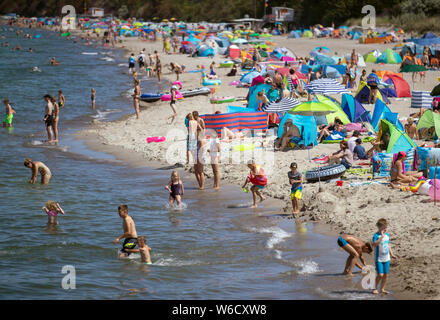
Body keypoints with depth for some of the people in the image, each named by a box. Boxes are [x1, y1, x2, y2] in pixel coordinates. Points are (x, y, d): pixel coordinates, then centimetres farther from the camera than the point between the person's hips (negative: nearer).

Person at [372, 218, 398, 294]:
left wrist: (392, 254, 15)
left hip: (386, 258, 7)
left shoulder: (387, 235, 9)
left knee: (386, 274, 6)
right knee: (380, 274, -13)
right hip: (379, 259, -6)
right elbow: (374, 244, -32)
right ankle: (375, 288, 6)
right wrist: (382, 236, -31)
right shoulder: (376, 235, -14)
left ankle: (382, 289, 18)